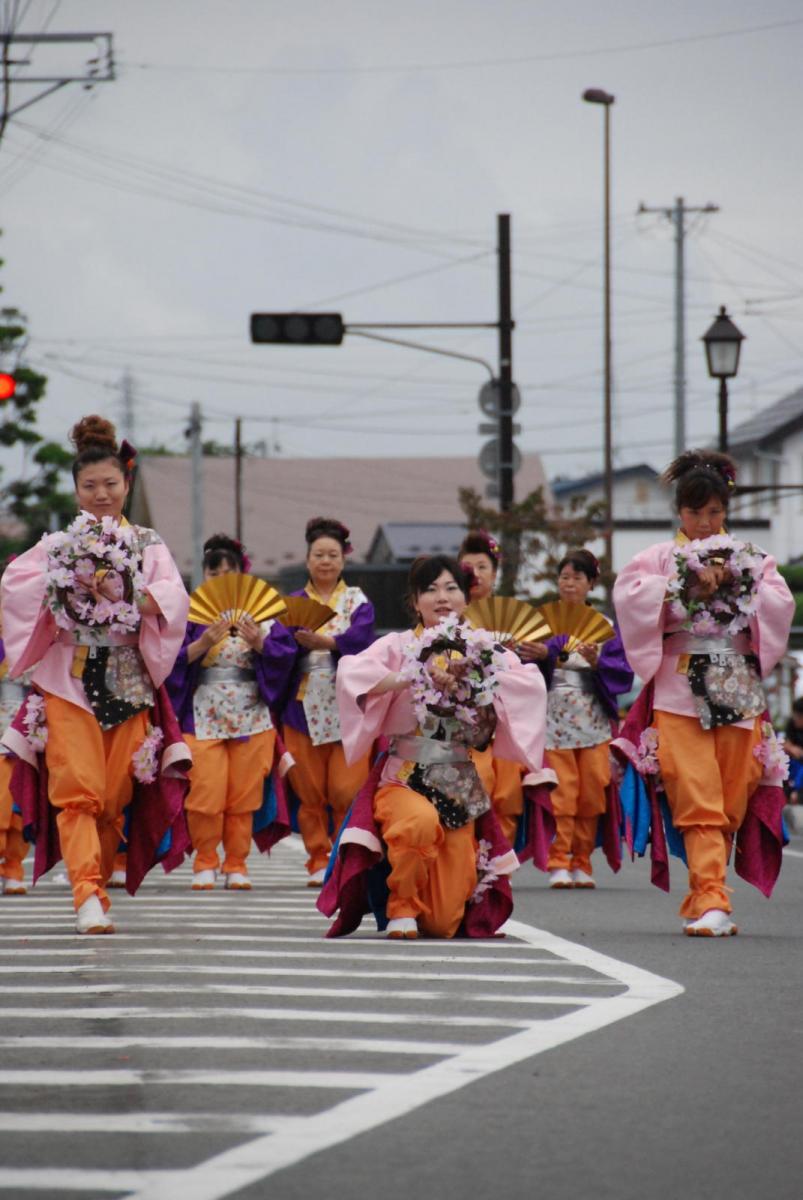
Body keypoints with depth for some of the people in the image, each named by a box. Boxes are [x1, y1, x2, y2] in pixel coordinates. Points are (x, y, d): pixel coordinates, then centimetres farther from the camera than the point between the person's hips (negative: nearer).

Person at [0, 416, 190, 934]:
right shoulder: (59, 544, 9)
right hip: (69, 679, -1)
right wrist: (70, 583, -16)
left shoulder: (149, 545, 10)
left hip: (130, 681, 1)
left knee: (115, 794, 2)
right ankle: (88, 895, -22)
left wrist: (121, 593, -17)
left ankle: (93, 887, 16)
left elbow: (174, 601, -5)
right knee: (78, 789, -14)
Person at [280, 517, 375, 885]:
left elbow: (359, 639, -12)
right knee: (309, 792, 0)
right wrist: (297, 638, -27)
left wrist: (321, 640, -28)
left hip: (349, 706, -1)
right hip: (303, 705, 1)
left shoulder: (357, 601, 9)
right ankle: (319, 861, 10)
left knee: (346, 790, -8)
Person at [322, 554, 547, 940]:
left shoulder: (486, 651, 8)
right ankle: (401, 907, -15)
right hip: (404, 778, -3)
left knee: (444, 922, 1)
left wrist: (476, 680, -17)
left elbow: (533, 685, -8)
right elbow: (352, 673, -18)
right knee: (421, 821, -41)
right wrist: (417, 677, -21)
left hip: (461, 788, 3)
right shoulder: (399, 646, 0)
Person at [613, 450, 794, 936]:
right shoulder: (661, 557, 8)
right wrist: (686, 586, -14)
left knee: (731, 804, 2)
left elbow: (782, 603, 1)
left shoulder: (751, 558, 14)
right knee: (698, 802, -12)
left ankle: (703, 901, 11)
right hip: (680, 693, -3)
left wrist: (736, 586, -10)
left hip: (739, 692, 3)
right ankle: (712, 902, -19)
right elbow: (628, 593, -9)